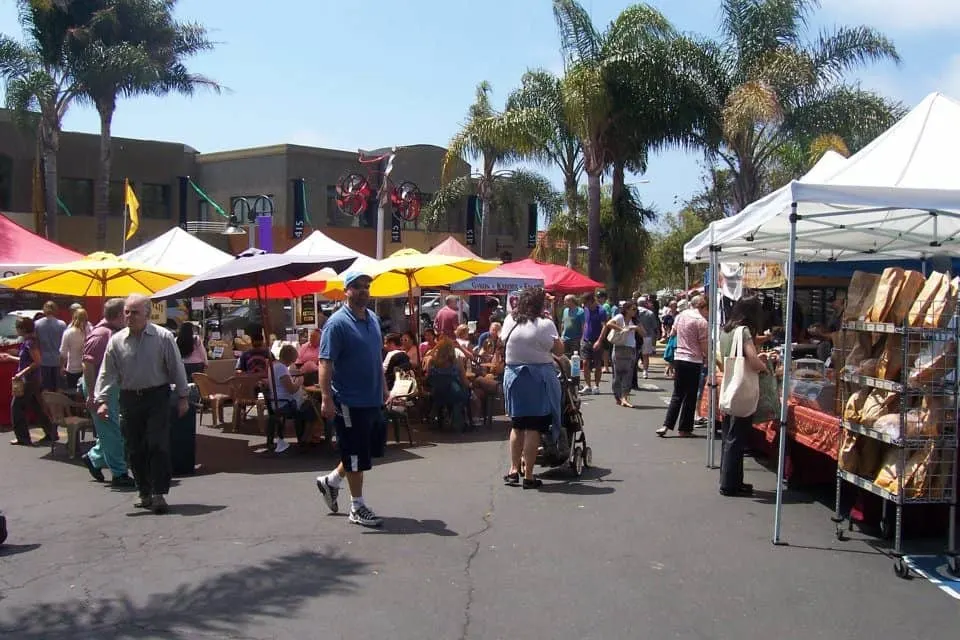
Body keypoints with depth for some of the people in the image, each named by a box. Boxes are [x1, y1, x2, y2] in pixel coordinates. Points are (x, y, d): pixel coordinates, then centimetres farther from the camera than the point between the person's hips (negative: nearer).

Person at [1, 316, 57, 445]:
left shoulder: (30, 343, -17)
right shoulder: (26, 342, 11)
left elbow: (37, 362, -22)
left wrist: (22, 373, -23)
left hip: (29, 381, -9)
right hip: (32, 380, 9)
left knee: (16, 407, 0)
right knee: (36, 408, 12)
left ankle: (23, 438, 6)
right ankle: (51, 434, 15)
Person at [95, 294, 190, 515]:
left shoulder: (163, 337, -4)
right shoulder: (116, 341, 4)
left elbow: (176, 368, -1)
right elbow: (107, 373, 5)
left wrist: (182, 397, -2)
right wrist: (102, 400, -5)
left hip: (157, 397, -3)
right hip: (129, 399, 3)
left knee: (158, 446, -9)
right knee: (135, 449, 8)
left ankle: (159, 494, -4)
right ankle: (145, 493, 20)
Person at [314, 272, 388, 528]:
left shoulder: (373, 319, 9)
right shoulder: (337, 323, -15)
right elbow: (325, 363, -19)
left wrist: (383, 387, 18)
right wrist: (326, 399, -26)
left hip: (373, 399, 8)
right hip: (350, 401, -8)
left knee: (372, 449, 18)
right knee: (356, 455, 3)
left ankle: (331, 481, 34)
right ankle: (358, 507, 18)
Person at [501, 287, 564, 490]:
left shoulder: (509, 321, 2)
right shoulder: (544, 324, -11)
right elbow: (559, 350, -5)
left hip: (513, 375, 5)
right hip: (538, 378, -5)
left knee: (517, 425, 17)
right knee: (533, 428, -1)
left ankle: (514, 470, 17)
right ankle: (528, 476, 2)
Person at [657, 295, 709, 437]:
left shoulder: (681, 315, 5)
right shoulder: (702, 321, -14)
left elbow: (673, 332, 20)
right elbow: (704, 346, -12)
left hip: (678, 358, 6)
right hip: (694, 361, -6)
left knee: (677, 395, 14)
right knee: (690, 396, 5)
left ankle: (666, 425, 6)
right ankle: (684, 429, 11)